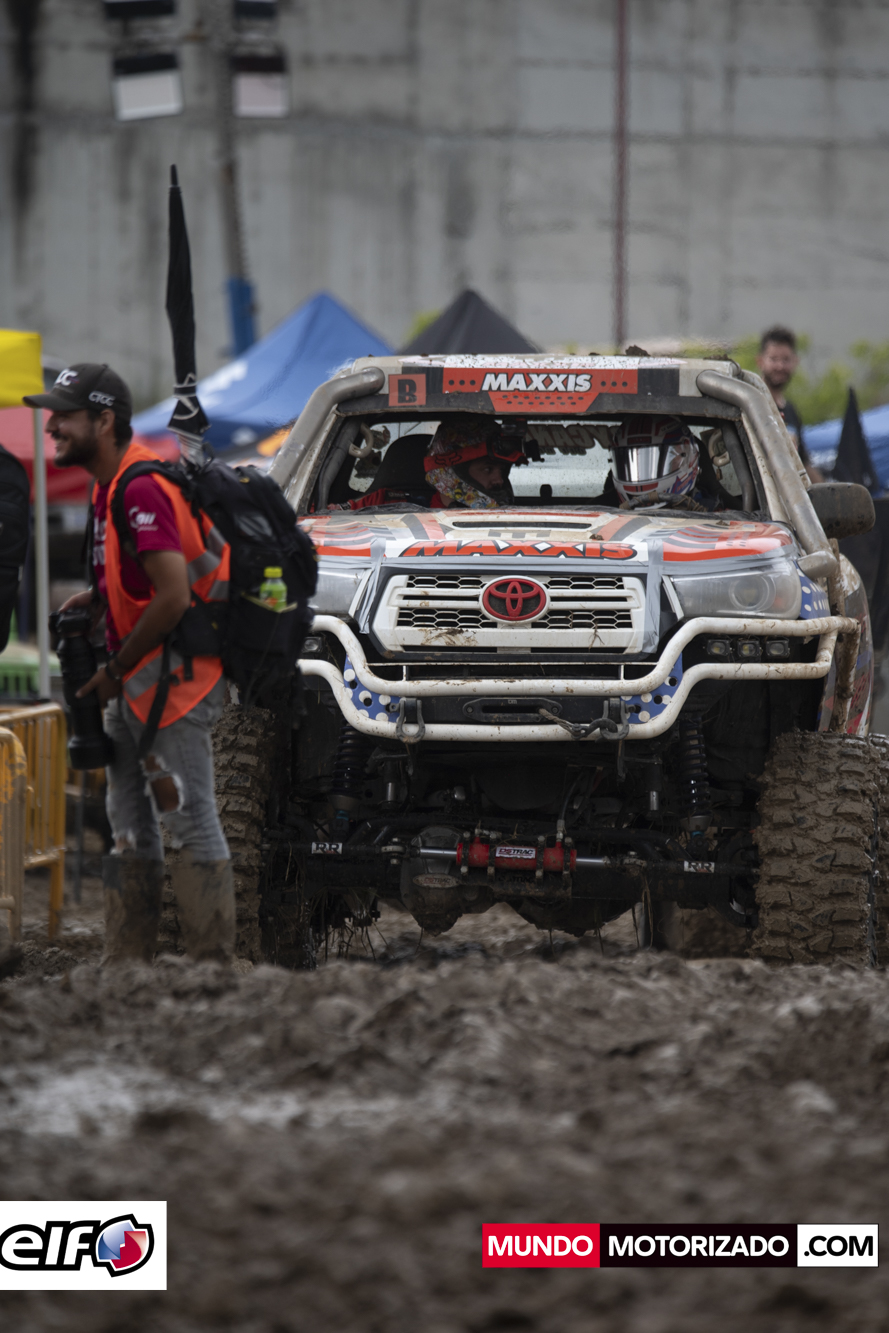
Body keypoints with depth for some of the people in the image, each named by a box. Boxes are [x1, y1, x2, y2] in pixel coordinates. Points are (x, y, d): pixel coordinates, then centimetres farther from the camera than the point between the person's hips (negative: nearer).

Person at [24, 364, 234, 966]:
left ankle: (215, 967, -7)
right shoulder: (110, 487, 13)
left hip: (173, 674, -11)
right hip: (134, 683, 11)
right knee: (130, 823, 12)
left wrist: (116, 671, -15)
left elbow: (173, 597, -25)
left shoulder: (142, 490, -19)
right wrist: (98, 599, 10)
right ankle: (126, 966, 17)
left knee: (190, 819, -9)